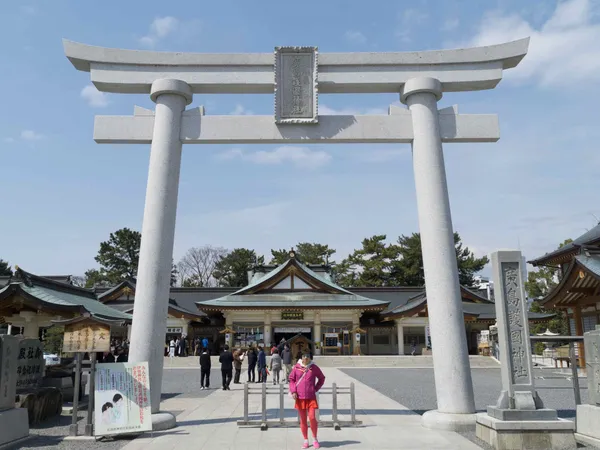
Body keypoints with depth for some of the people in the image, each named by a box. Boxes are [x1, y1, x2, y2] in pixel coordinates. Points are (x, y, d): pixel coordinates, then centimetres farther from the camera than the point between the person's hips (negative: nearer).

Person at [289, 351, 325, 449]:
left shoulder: (314, 367, -2)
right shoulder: (297, 367, -1)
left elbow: (322, 378, 11)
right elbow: (291, 379, 6)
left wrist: (316, 389, 4)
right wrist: (293, 391, -5)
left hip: (311, 397, -1)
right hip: (300, 397, 1)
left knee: (312, 418, -8)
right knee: (303, 420, 8)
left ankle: (315, 439, 12)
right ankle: (305, 440, 21)